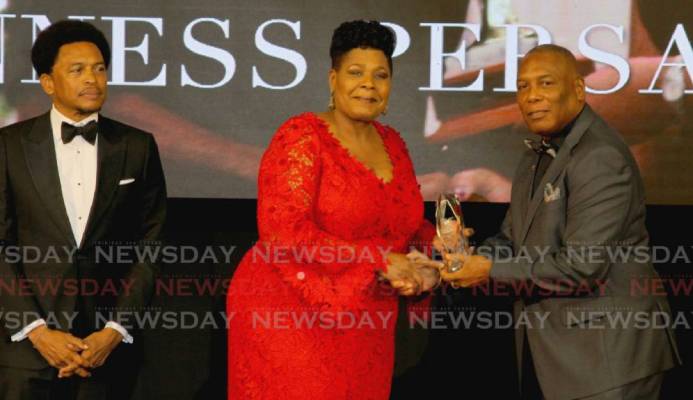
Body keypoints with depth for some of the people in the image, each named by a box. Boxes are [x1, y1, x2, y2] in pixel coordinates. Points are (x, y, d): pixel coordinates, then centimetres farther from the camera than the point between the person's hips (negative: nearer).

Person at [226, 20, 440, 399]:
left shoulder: (392, 143, 9)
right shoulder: (303, 137, -11)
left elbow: (405, 221, 21)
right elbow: (282, 232, -21)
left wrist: (433, 243, -4)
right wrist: (379, 260, -22)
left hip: (363, 331, 6)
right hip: (290, 319, -6)